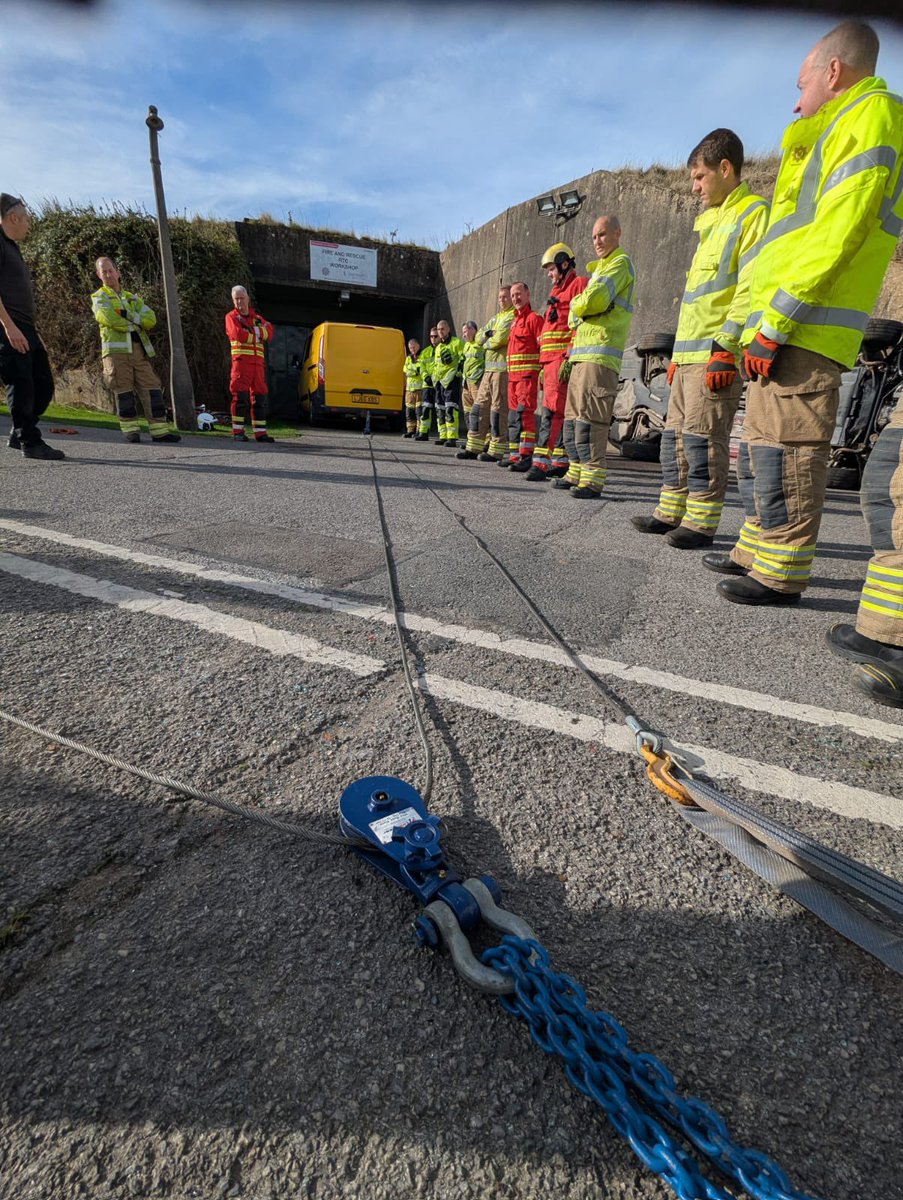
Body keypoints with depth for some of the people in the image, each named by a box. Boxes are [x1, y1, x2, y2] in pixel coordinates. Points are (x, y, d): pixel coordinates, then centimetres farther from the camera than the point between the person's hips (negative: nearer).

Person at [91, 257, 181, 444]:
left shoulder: (132, 297, 25)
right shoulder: (99, 297, 12)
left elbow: (150, 319, 6)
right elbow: (109, 318, -8)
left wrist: (130, 315, -7)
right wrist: (136, 323, -1)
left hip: (139, 349, 4)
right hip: (116, 349, -4)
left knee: (151, 387, -5)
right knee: (124, 390, -6)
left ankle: (159, 430, -5)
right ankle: (130, 429, -2)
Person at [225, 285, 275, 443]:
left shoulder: (256, 317, 22)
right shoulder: (231, 317, 8)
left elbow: (269, 331, 3)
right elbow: (239, 334, -10)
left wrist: (253, 331, -9)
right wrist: (257, 335, 0)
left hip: (258, 363, 5)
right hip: (241, 361, -5)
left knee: (259, 397, 3)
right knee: (240, 396, -10)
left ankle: (260, 432, 6)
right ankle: (238, 431, -6)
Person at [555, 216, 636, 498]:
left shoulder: (620, 263, 0)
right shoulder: (600, 268, 29)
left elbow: (593, 300, -18)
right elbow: (575, 317, 23)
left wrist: (576, 303, 2)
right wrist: (580, 309, 1)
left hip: (600, 355, -10)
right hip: (582, 354, 10)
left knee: (589, 418, -15)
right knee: (573, 417, 11)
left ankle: (593, 480, -15)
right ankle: (577, 473, 17)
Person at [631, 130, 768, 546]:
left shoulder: (752, 213, -2)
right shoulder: (713, 222, 27)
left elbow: (750, 290, -13)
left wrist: (725, 348, -21)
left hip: (716, 355, -9)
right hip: (689, 354, 10)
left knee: (702, 437, -12)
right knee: (675, 434, 8)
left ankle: (702, 523, -7)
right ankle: (671, 512, 15)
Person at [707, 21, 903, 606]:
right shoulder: (839, 131, 29)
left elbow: (839, 233, -15)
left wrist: (772, 322, -19)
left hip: (804, 332, -10)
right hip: (789, 332, 10)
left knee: (784, 453, -12)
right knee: (760, 449, 11)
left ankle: (781, 575, -8)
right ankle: (756, 553, 19)